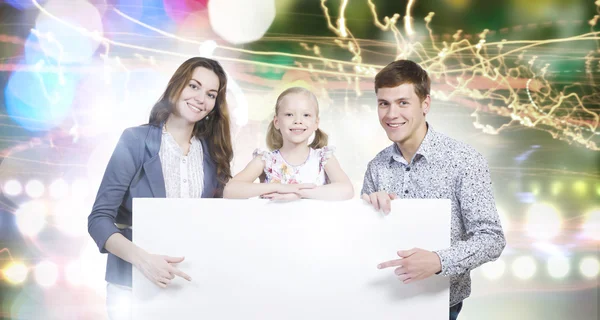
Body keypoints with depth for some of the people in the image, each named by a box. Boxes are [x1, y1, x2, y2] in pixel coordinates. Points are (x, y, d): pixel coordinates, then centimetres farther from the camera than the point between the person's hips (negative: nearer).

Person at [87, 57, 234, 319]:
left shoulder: (213, 153, 3)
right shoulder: (135, 140, -9)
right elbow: (99, 218, -13)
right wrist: (141, 258, -28)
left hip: (192, 284, 4)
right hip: (132, 284, -3)